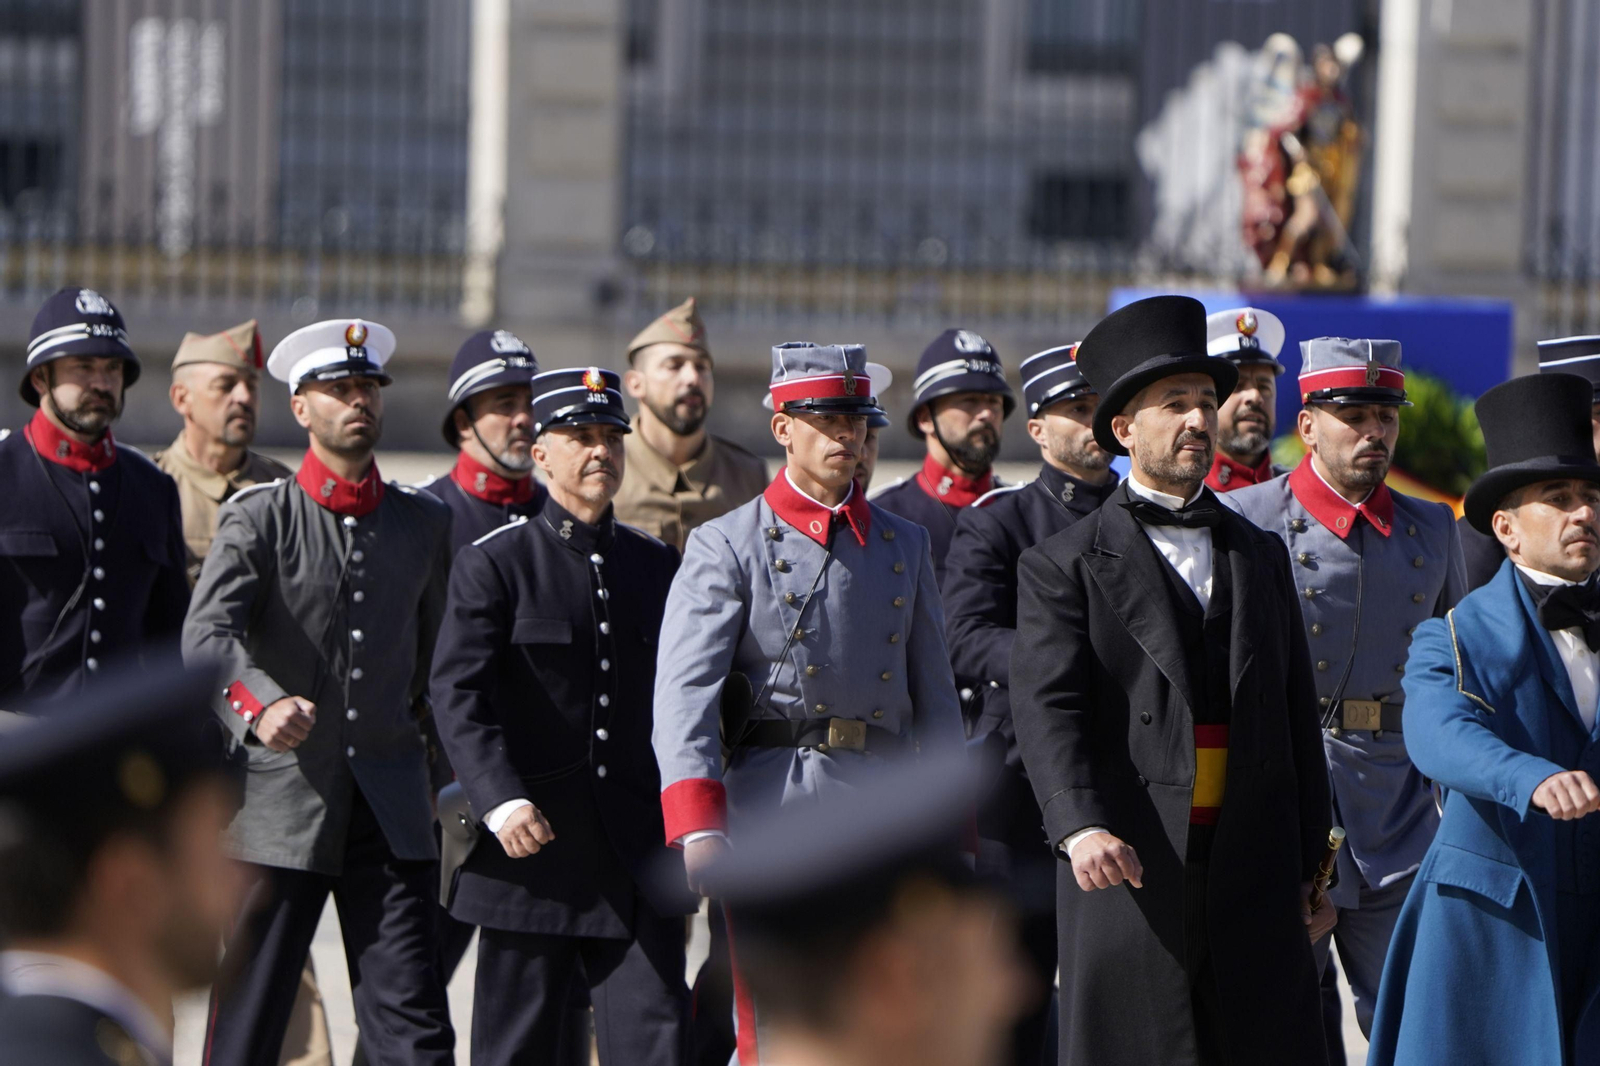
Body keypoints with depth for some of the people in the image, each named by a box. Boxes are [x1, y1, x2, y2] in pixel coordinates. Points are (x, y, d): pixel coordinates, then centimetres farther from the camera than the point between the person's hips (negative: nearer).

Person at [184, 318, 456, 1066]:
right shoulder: (259, 518, -2)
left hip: (392, 807, 3)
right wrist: (261, 704, -38)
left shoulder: (425, 523, 11)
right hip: (281, 799, -3)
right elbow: (205, 634, -18)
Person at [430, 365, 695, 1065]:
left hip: (640, 855, 3)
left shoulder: (658, 567, 13)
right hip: (532, 848, -3)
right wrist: (500, 800, -25)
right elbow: (456, 694, -12)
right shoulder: (493, 565, -2)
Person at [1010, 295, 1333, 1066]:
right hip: (1130, 868, -4)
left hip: (1254, 872, 4)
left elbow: (1297, 714, 18)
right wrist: (1080, 825, -27)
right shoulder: (1064, 566, 3)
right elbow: (1047, 708, -10)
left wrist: (1311, 863, 13)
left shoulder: (1260, 556, 18)